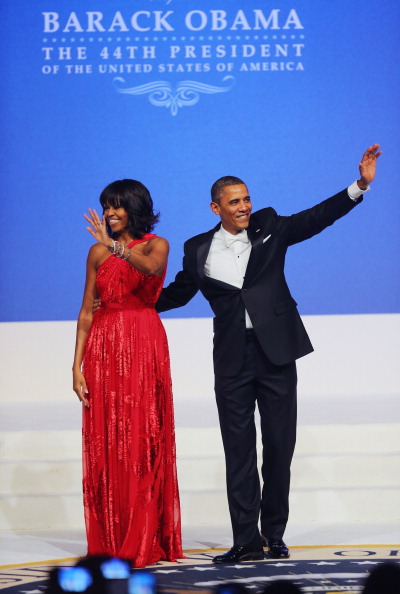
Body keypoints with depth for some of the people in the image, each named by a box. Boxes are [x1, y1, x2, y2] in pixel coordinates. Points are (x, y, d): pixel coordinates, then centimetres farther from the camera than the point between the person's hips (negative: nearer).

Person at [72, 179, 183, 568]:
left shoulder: (155, 245, 4)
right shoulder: (98, 252, 12)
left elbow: (151, 268, -22)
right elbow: (87, 311, 8)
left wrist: (115, 246, -25)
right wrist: (77, 365, 1)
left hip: (143, 348, -3)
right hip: (104, 349, 3)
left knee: (143, 442, -5)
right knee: (106, 444, 1)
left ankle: (144, 542, -2)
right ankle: (109, 543, 6)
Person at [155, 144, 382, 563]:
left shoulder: (269, 227, 5)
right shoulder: (199, 250, 7)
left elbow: (318, 217, 1)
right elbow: (177, 293, 20)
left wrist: (361, 185, -10)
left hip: (276, 354, 0)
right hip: (233, 359, 0)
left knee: (279, 446, 4)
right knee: (239, 452, 0)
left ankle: (274, 535, 14)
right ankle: (246, 541, 3)